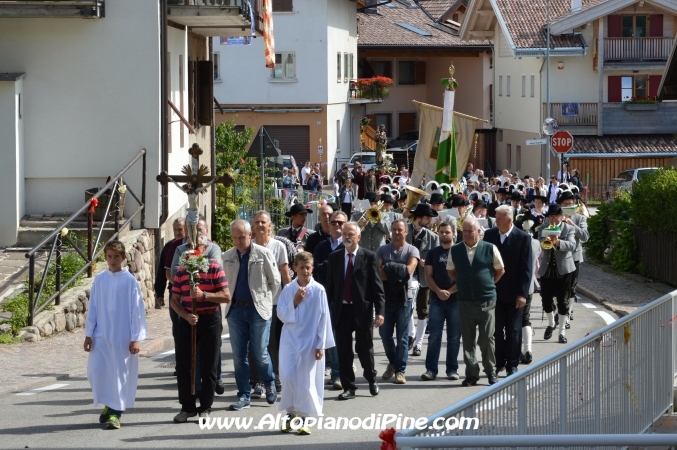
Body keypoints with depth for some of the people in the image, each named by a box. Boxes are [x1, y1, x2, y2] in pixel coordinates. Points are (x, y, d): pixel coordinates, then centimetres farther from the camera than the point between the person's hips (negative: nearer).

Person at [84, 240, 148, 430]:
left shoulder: (130, 281, -6)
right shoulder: (99, 279, 3)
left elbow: (137, 310, -5)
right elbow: (93, 307, 8)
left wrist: (136, 338, -8)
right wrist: (88, 334, 6)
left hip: (123, 336, -3)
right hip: (101, 335, 3)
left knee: (121, 373, 0)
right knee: (96, 372, 1)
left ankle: (115, 412, 11)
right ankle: (108, 405, 23)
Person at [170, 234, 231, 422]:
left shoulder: (214, 268, -5)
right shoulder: (182, 271, 5)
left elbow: (226, 296, -10)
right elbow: (175, 300, 6)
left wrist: (203, 294, -21)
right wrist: (186, 316, -11)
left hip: (210, 320, -3)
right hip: (188, 320, 3)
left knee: (209, 367, 3)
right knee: (182, 365, 2)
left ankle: (205, 408, 14)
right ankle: (187, 407, 14)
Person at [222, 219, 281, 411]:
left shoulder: (263, 254, -5)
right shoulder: (227, 257, 6)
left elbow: (275, 281, 1)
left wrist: (265, 301, 3)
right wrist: (229, 301, 9)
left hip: (258, 309, -3)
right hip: (236, 309, 4)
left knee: (260, 353, 1)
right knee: (238, 355, 4)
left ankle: (270, 385, 27)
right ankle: (244, 395, 10)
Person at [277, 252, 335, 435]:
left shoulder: (318, 290, -5)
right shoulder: (288, 289, 1)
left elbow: (324, 319, -3)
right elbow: (282, 315, 1)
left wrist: (321, 345, -5)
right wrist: (295, 302, -14)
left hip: (310, 341, -2)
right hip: (290, 340, 2)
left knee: (307, 380, 0)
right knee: (288, 377, -3)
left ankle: (303, 418, 10)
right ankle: (291, 413, 13)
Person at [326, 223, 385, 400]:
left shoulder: (369, 257, -1)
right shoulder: (334, 258, 9)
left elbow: (377, 285, -4)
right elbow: (330, 285, 10)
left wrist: (379, 311, -11)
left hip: (362, 310, -3)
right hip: (341, 310, 3)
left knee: (364, 348, 4)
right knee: (343, 351, 3)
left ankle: (371, 379, 28)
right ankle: (348, 387, 11)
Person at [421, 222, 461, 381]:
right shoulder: (433, 253, 10)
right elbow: (428, 276, 5)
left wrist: (449, 292, -13)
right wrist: (439, 291, -10)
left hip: (455, 299, -1)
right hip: (436, 299, 2)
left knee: (454, 337, 2)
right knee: (434, 336, -2)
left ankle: (452, 369, 7)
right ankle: (431, 369, -2)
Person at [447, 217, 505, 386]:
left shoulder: (490, 249, -5)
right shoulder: (455, 250, 2)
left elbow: (500, 270, 8)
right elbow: (451, 271, 17)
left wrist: (489, 284, 8)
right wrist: (464, 284, 11)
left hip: (486, 301, -2)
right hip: (464, 301, 2)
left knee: (487, 338, 1)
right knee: (468, 339, 5)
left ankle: (491, 372, 14)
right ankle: (471, 374, 11)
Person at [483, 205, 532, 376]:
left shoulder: (523, 238, -8)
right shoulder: (489, 235, 2)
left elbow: (526, 268, -8)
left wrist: (522, 294, -13)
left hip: (514, 294, -3)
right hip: (494, 291, 3)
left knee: (513, 331, 5)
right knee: (496, 329, 7)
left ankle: (512, 365, 13)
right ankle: (499, 362, 16)